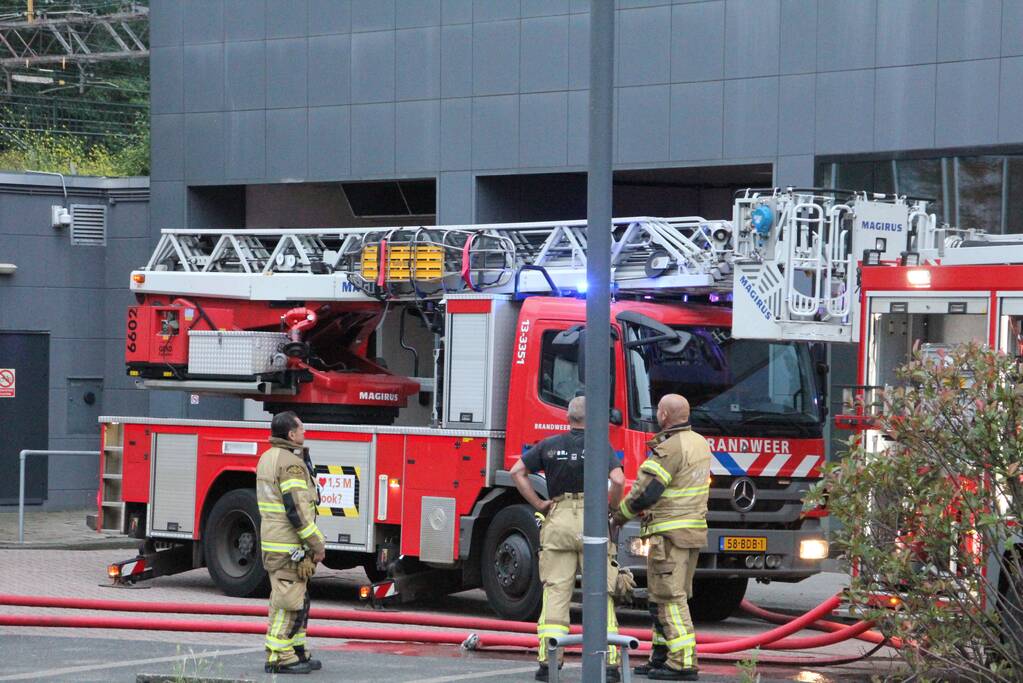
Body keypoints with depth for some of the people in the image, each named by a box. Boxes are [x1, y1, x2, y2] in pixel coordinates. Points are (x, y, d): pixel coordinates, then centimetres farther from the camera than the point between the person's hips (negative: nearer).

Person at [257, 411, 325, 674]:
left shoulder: (267, 458, 14)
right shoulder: (291, 463, -17)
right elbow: (297, 509, -21)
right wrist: (316, 544, -16)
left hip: (271, 542, 10)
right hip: (290, 545, -10)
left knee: (296, 600, 16)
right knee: (289, 601, -6)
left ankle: (296, 652, 22)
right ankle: (279, 658, -5)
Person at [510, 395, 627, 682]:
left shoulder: (550, 445, 8)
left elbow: (517, 472, 8)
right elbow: (618, 480, -16)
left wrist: (538, 504, 9)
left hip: (558, 521, 2)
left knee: (555, 591, 3)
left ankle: (548, 659, -4)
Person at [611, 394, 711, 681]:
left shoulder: (668, 450, -16)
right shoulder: (700, 443, 12)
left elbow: (645, 493, -19)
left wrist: (619, 516, -4)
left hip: (670, 532, -9)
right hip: (695, 530, 10)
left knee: (668, 598, -8)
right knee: (673, 596, 16)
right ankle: (661, 656, 21)